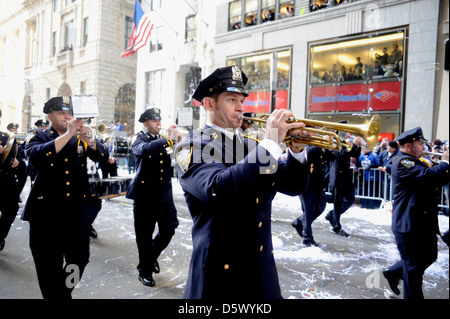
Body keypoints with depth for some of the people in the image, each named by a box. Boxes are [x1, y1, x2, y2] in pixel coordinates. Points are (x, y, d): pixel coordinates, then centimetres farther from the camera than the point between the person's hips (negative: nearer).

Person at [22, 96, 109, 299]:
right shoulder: (37, 136, 3)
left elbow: (103, 155, -2)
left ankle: (63, 292, 34)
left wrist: (87, 138, -19)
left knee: (79, 260, 8)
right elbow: (36, 155, -19)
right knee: (49, 267, 7)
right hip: (47, 213, -2)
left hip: (78, 212, 3)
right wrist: (68, 134, -23)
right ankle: (53, 295, 29)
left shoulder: (79, 139, 10)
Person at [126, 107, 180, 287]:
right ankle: (145, 271, 26)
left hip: (164, 193, 4)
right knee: (145, 234, 6)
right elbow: (144, 149, -27)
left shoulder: (164, 141, 12)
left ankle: (152, 256, 35)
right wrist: (169, 140, -35)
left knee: (169, 230, 6)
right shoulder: (140, 139, -3)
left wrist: (176, 141, -16)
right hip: (145, 193, -4)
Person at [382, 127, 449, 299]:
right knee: (414, 267, 4)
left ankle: (393, 272, 37)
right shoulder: (403, 162, -18)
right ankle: (413, 296, 21)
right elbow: (430, 174, -32)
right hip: (410, 224, -10)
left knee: (429, 256, 22)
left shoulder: (415, 162, 15)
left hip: (423, 222, 10)